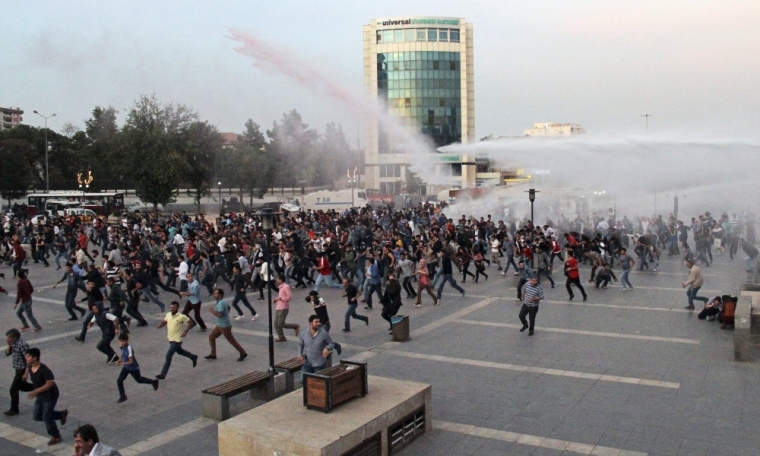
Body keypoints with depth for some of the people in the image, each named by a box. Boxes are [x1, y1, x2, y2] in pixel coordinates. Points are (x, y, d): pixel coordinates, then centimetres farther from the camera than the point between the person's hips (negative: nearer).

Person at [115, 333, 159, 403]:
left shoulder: (129, 348, -31)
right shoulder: (122, 347, -7)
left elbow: (131, 361, -31)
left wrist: (121, 363, -41)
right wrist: (120, 360, -6)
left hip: (133, 368, -6)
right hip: (126, 368, 7)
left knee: (139, 380, 16)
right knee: (119, 380, -7)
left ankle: (154, 382, 39)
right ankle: (122, 396, 9)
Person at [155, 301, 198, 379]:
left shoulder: (181, 317, -22)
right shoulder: (168, 315, -4)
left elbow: (191, 322, -12)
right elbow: (164, 321, 14)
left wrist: (185, 332, -20)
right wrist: (160, 326, -8)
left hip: (177, 340, -8)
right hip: (170, 338, 8)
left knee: (168, 356, -9)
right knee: (179, 351, 27)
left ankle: (163, 374, 1)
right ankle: (193, 357, 51)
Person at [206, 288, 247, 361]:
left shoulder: (221, 303, -24)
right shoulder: (221, 301, 6)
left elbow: (219, 314, -30)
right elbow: (228, 307, 23)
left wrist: (211, 310, -18)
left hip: (225, 326, -10)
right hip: (220, 325, 10)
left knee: (232, 341, 2)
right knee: (211, 337, 12)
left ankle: (243, 353, 15)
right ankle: (213, 354, 21)